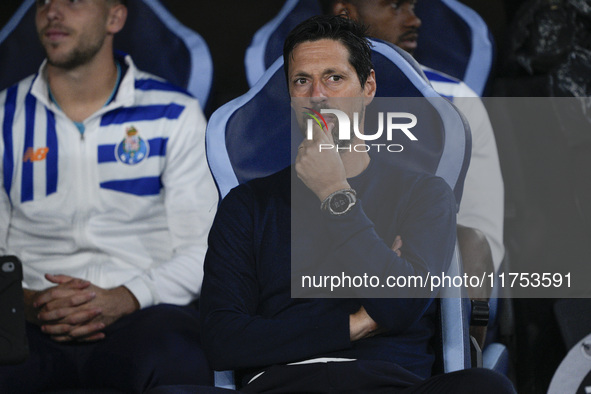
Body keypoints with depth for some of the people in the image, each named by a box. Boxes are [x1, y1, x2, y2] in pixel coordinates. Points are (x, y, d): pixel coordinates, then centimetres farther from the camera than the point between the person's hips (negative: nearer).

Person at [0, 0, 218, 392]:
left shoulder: (175, 115, 9)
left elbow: (202, 249, 3)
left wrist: (122, 300, -14)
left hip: (140, 314, -1)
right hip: (33, 323, 1)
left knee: (176, 357, -39)